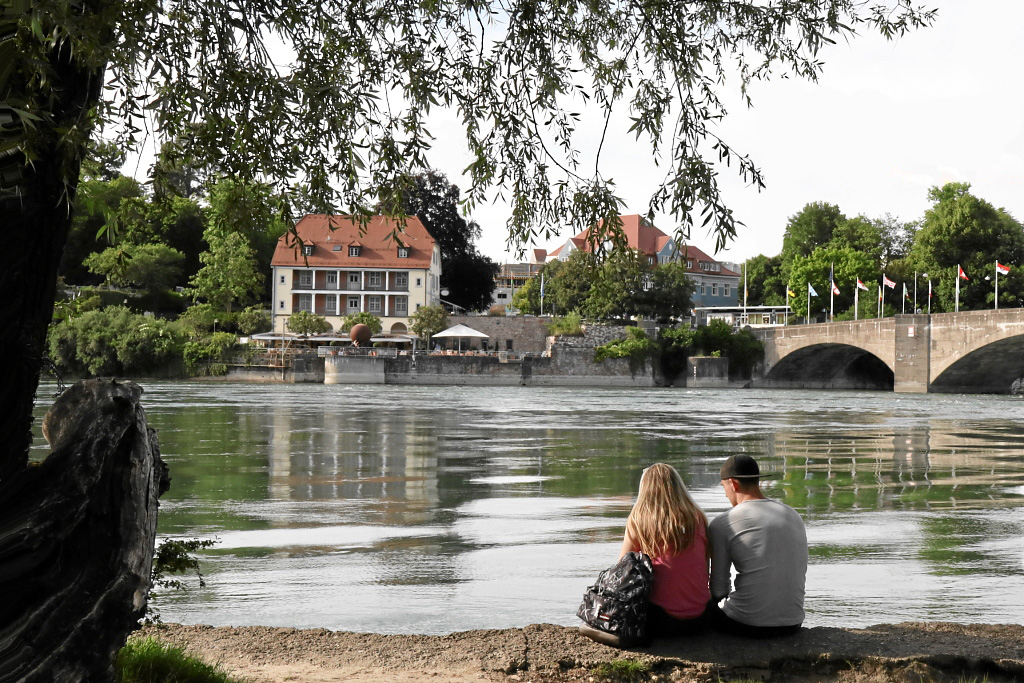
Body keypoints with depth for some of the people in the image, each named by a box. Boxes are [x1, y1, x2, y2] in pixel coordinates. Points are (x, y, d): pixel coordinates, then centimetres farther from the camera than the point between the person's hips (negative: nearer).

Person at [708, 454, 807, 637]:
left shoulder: (721, 524, -7)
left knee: (707, 608, 24)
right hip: (793, 623, 5)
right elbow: (800, 575, 13)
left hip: (748, 625, -5)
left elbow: (719, 589, -3)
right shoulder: (794, 516, 9)